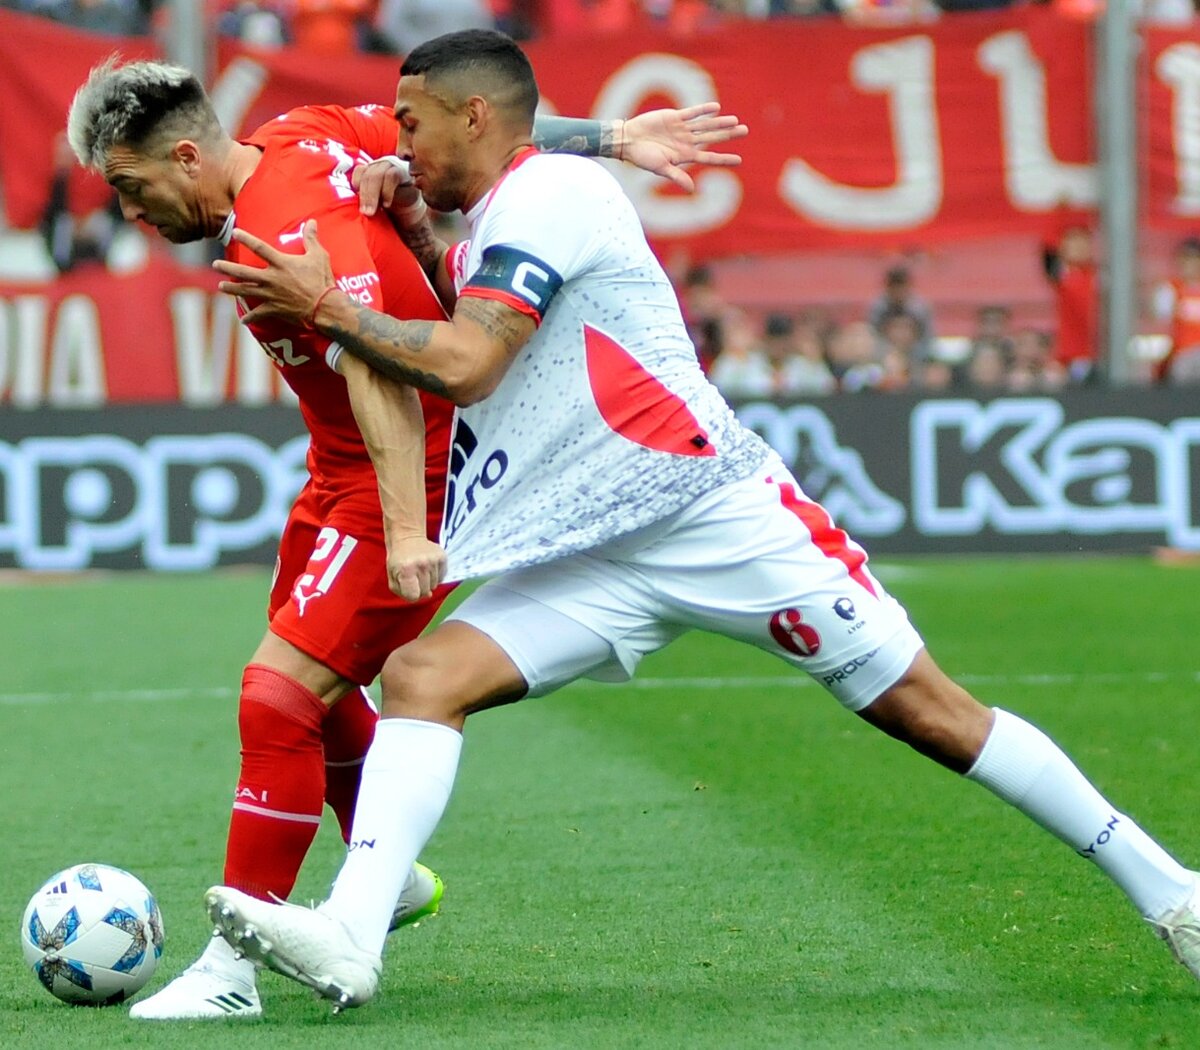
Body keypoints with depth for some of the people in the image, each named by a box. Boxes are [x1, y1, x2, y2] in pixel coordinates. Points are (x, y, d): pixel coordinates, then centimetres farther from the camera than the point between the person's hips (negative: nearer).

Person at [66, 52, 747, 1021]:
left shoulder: (288, 231, -28)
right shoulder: (297, 137, 0)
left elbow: (380, 373, -38)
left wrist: (406, 531, -46)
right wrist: (611, 140, 10)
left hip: (406, 482, -11)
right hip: (341, 473, 11)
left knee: (282, 693, -18)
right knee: (316, 684, 23)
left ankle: (230, 969, -17)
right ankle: (389, 877, 44)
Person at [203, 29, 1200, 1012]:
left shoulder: (548, 191, -11)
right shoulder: (491, 233, 18)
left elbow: (465, 366, -20)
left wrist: (326, 304, -11)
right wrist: (417, 250, 12)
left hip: (716, 513, -9)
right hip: (591, 562, 9)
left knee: (928, 711, -5)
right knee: (421, 676, -12)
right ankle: (349, 938, -24)